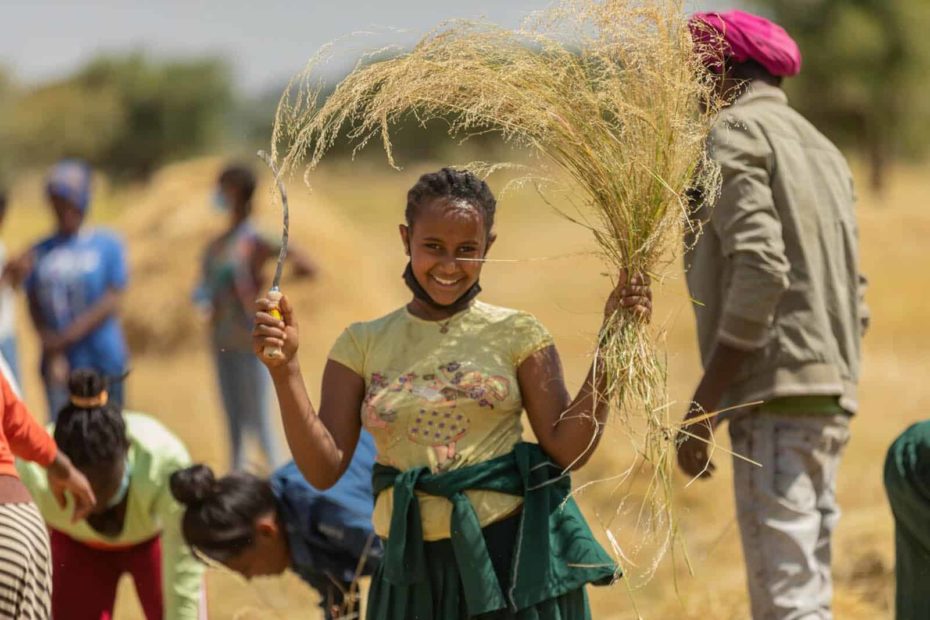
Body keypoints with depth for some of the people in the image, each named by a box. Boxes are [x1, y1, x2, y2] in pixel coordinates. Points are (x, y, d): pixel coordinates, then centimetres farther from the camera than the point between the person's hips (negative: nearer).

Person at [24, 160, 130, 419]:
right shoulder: (41, 251, 7)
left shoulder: (107, 244, 1)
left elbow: (112, 301, -6)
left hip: (103, 361, -2)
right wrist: (53, 351, -11)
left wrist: (68, 336, -14)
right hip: (59, 363, 2)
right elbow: (34, 307, 4)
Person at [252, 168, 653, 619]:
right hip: (417, 576, 1)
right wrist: (285, 369, -10)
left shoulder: (516, 335, 1)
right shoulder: (363, 345, 6)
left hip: (517, 564, -1)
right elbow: (324, 468, -1)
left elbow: (566, 449, -7)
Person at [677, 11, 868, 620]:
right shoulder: (820, 148, 23)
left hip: (774, 395, -9)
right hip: (832, 397, 9)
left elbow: (759, 272, -17)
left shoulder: (735, 134, -4)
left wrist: (701, 410, -17)